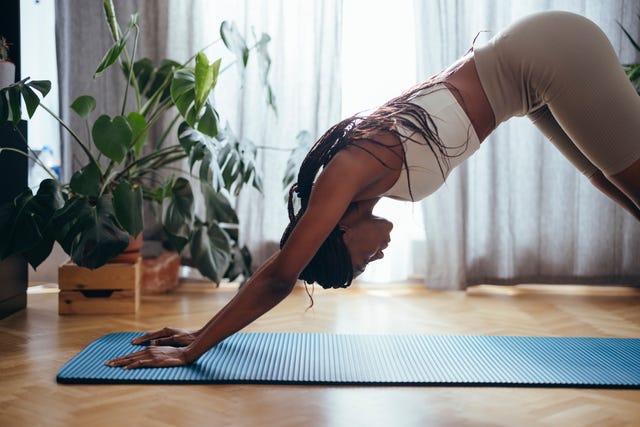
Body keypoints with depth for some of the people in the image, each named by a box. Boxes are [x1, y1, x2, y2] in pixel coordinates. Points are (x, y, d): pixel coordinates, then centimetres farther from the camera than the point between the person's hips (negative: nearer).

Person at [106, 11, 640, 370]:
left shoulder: (349, 171, -23)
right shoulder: (348, 176, -1)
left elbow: (279, 277, -21)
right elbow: (278, 274, 6)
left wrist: (191, 351, -16)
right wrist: (198, 336, 8)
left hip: (548, 50, -7)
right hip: (529, 70, 7)